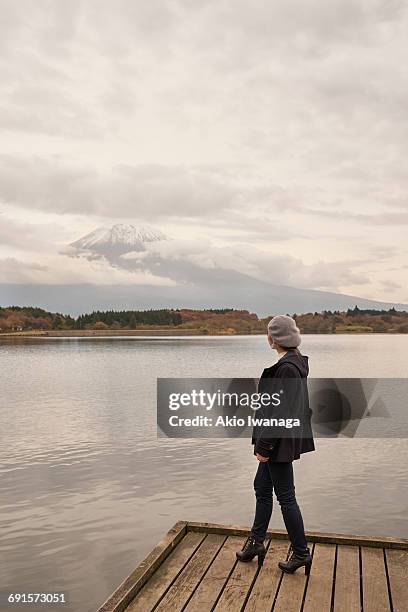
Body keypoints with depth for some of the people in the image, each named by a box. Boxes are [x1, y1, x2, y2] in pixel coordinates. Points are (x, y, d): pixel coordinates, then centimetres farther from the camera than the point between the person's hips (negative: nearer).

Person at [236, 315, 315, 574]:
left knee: (285, 496, 5)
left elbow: (280, 411, -24)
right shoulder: (296, 363, 7)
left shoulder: (287, 368, -24)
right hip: (280, 442, 10)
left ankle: (301, 552, 21)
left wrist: (264, 446, -18)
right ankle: (256, 542, 33)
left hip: (280, 442, -10)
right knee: (262, 487, 19)